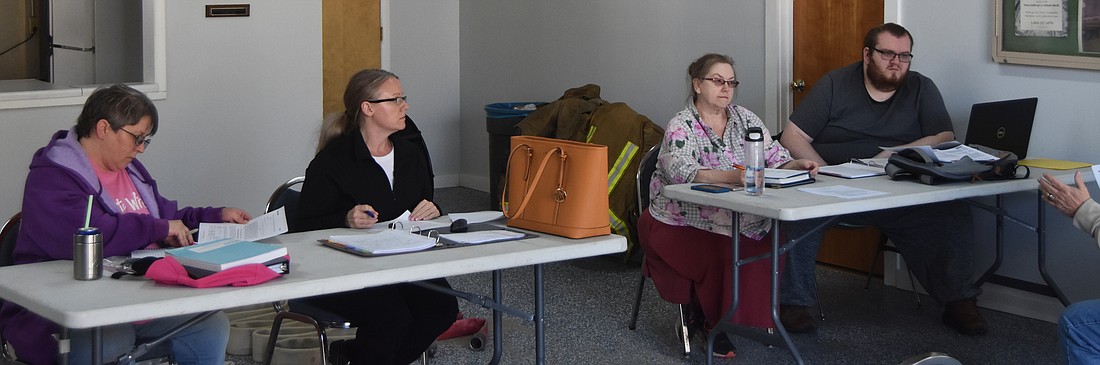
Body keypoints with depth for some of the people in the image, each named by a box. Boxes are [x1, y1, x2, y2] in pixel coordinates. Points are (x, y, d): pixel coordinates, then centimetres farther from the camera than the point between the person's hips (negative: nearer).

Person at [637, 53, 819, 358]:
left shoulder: (745, 119, 11)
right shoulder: (681, 127, -7)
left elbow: (775, 158, 8)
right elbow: (683, 172, -26)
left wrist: (796, 165, -16)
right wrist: (732, 176, -41)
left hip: (736, 217, 5)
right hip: (682, 225, -5)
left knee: (773, 247, -21)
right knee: (728, 254, -29)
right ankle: (704, 321, -5)